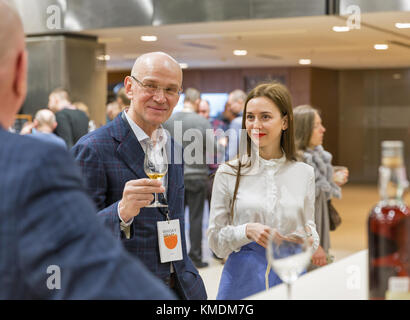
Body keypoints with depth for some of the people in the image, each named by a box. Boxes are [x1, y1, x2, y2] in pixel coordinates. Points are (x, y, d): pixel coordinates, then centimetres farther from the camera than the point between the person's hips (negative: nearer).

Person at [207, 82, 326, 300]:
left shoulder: (304, 173, 3)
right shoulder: (228, 173, -3)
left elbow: (310, 226, 12)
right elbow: (215, 240, -2)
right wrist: (247, 231, -19)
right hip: (243, 277, -2)